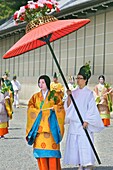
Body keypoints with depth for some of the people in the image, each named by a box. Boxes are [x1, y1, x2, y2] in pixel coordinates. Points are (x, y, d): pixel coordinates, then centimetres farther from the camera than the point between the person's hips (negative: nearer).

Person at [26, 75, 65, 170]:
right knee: (40, 146, -2)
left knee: (51, 147, -9)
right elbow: (30, 108, 2)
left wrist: (53, 108, -15)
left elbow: (60, 107, 0)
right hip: (39, 126, 3)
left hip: (50, 125, -3)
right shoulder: (36, 96, 14)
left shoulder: (54, 95, 7)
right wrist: (38, 111, -12)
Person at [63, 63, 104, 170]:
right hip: (74, 123, 5)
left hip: (84, 123, -5)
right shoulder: (74, 93, 10)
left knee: (85, 144, -9)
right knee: (75, 145, 6)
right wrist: (69, 96, -9)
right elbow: (68, 106, 6)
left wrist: (86, 121, -14)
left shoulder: (89, 93, -3)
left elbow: (91, 108, -7)